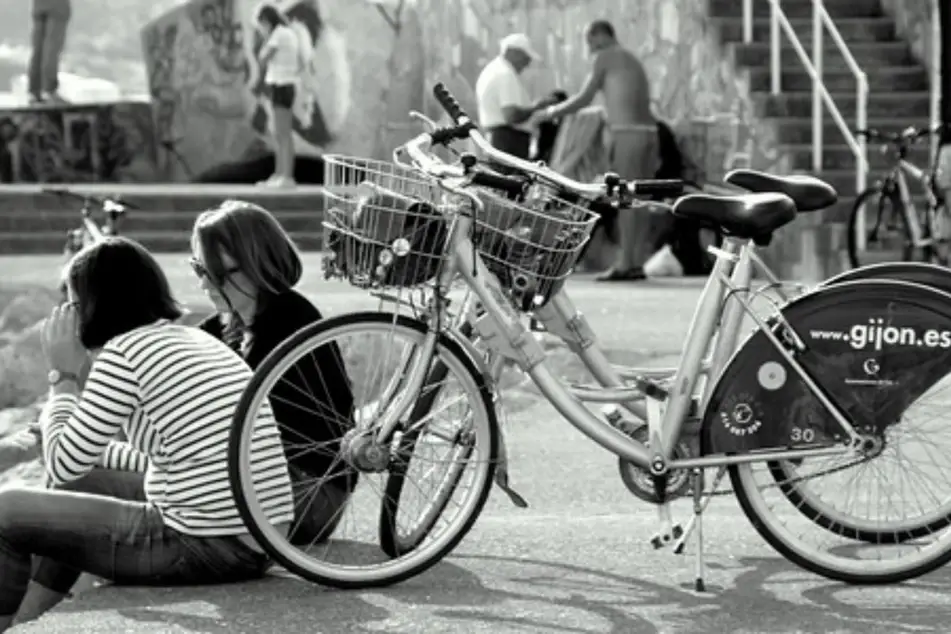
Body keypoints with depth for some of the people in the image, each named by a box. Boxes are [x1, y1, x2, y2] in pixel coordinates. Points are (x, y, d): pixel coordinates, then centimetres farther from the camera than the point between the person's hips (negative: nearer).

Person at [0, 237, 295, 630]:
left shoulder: (126, 351, -11)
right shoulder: (201, 342, 14)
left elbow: (63, 465, -4)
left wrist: (63, 376, 6)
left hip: (205, 550, -9)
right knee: (80, 484, 28)